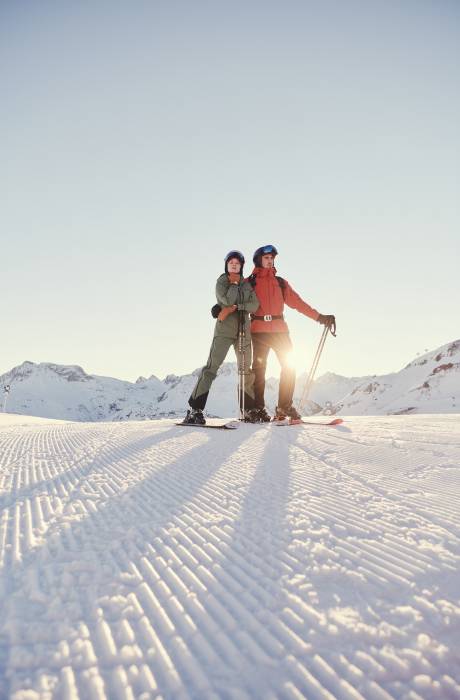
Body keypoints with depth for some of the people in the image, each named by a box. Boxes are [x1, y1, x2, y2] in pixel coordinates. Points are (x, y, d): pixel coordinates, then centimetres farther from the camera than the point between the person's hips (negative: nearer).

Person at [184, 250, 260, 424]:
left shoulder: (247, 284, 14)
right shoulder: (221, 282, 4)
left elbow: (254, 305, -4)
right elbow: (228, 300, -15)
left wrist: (234, 307, -13)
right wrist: (234, 283, -3)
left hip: (244, 331, 5)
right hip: (224, 330, -4)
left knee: (246, 371, 9)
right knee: (211, 367, -15)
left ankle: (249, 410, 20)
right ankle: (195, 410, -17)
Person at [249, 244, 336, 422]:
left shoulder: (280, 282, 18)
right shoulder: (249, 282, 9)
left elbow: (298, 302, 14)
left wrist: (319, 317, 8)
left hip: (279, 330, 3)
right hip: (259, 330, -3)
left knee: (288, 367, -4)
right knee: (259, 369, -3)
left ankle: (285, 407, 2)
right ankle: (258, 409, 2)